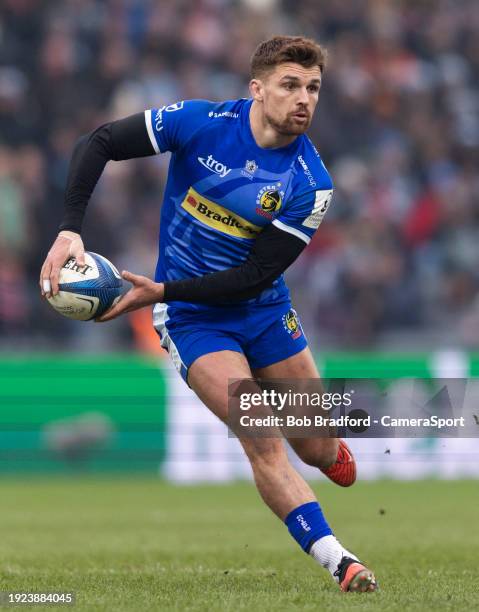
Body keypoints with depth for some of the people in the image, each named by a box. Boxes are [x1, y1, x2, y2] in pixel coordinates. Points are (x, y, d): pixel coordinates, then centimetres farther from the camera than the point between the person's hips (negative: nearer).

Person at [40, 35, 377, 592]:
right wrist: (69, 230, -23)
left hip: (262, 307, 2)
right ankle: (339, 564, -14)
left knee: (318, 448, 10)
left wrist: (161, 291, -24)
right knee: (263, 443, -18)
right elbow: (98, 144, -11)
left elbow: (258, 274, -17)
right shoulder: (201, 123, -17)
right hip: (191, 316, -2)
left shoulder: (310, 184, -15)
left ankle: (331, 452, 49)